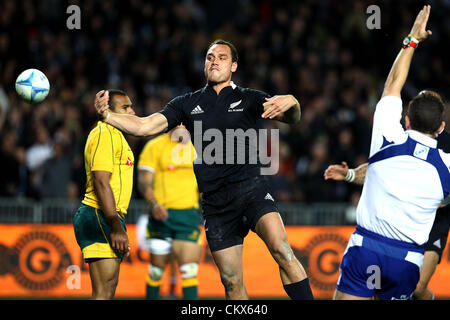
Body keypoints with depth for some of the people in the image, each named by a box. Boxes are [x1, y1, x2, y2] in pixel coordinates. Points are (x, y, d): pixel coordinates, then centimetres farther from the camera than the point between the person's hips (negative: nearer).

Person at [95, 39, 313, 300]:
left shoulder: (249, 99, 8)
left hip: (251, 188, -3)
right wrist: (107, 115, -9)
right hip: (215, 202, 3)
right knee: (232, 281, 2)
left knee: (281, 250, -25)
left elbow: (292, 118, -4)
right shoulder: (188, 104, 14)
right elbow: (144, 126, 8)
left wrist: (291, 103, -28)